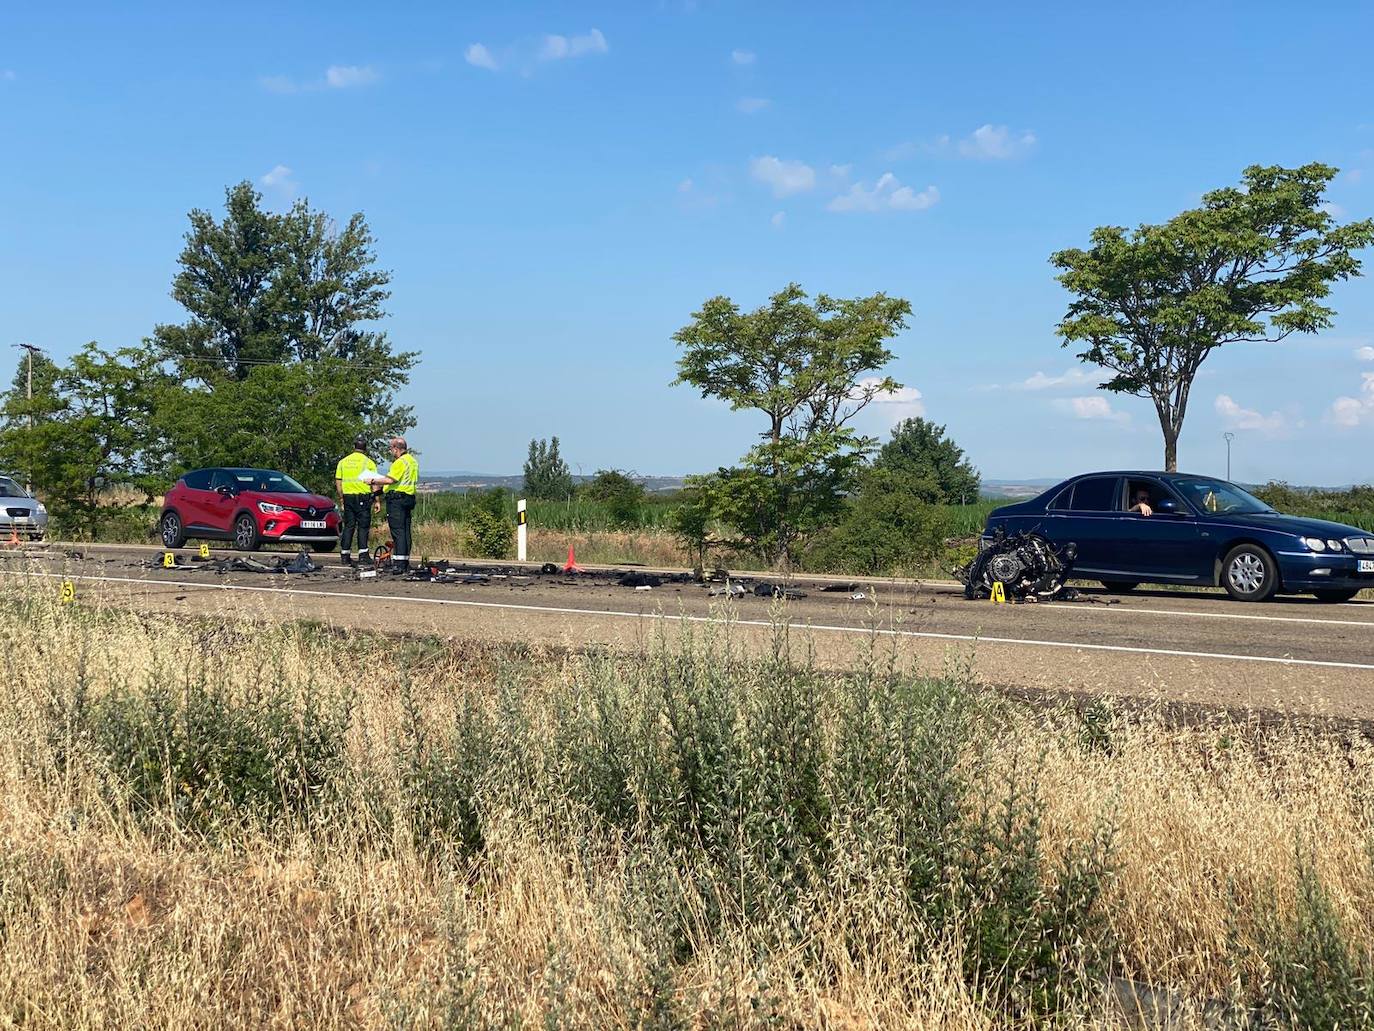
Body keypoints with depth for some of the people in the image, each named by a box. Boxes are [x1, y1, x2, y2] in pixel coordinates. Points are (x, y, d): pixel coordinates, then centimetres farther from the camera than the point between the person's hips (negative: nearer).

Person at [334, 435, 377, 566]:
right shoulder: (369, 463, -4)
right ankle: (363, 554, -4)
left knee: (348, 526, 9)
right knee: (363, 526, 0)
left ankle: (344, 555, 8)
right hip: (363, 497, -4)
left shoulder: (343, 462, 8)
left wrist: (341, 499, 17)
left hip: (348, 496, 4)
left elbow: (338, 482, 9)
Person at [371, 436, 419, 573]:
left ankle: (399, 563, -14)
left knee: (398, 531, -10)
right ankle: (405, 564, 11)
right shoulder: (413, 460, 18)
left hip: (396, 498, -9)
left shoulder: (400, 462, -13)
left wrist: (374, 481, -9)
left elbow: (390, 480, -22)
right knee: (406, 531, 9)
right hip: (409, 498, 9)